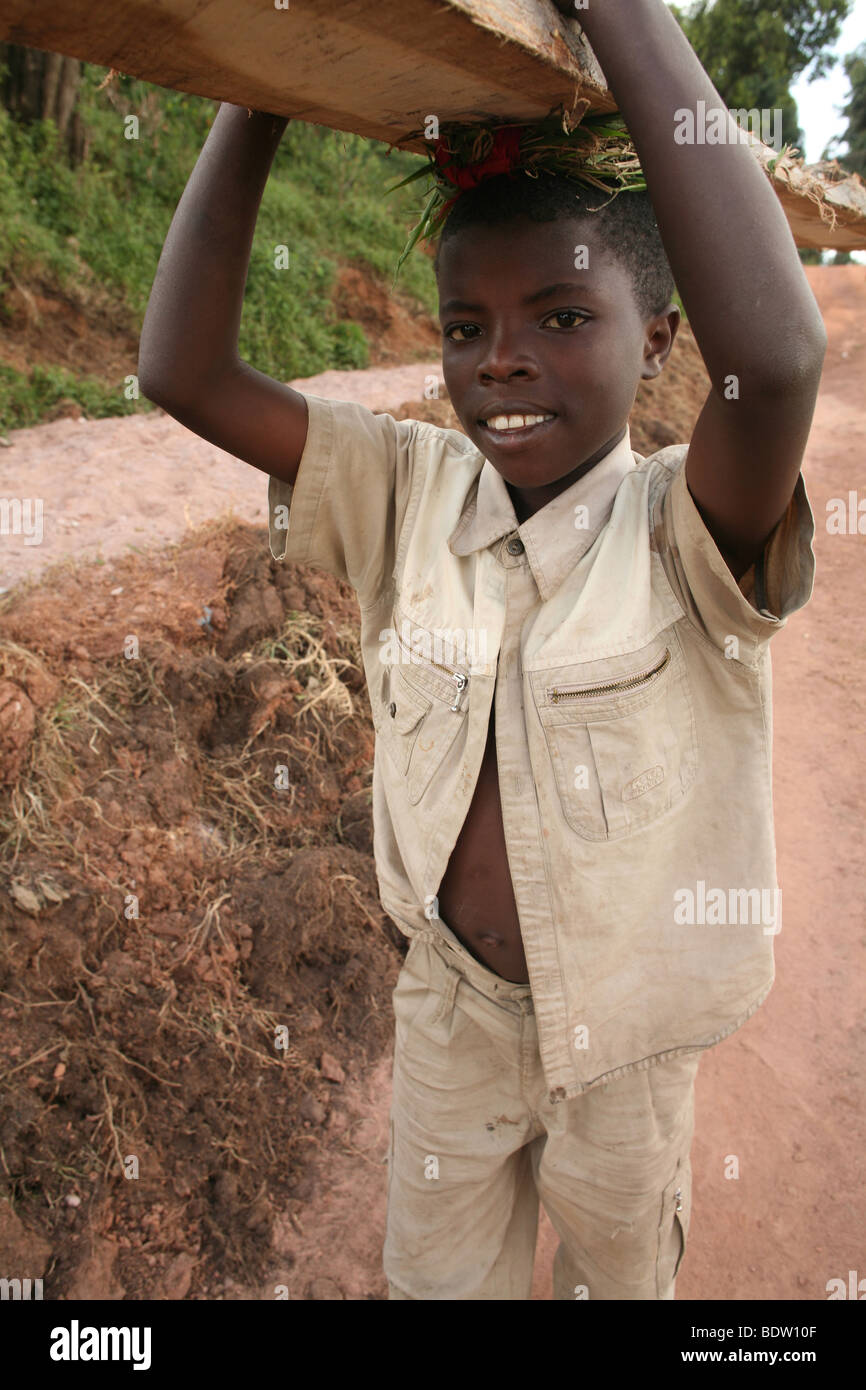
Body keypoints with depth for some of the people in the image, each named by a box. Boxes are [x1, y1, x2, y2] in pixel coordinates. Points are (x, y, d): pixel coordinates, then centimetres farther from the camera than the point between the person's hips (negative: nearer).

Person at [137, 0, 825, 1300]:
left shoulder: (685, 530, -24)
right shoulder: (411, 495, -13)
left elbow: (777, 356, -47)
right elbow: (183, 373, -20)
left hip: (626, 1035, -2)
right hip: (452, 1006, 3)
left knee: (619, 1267, 30)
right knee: (438, 1273, 28)